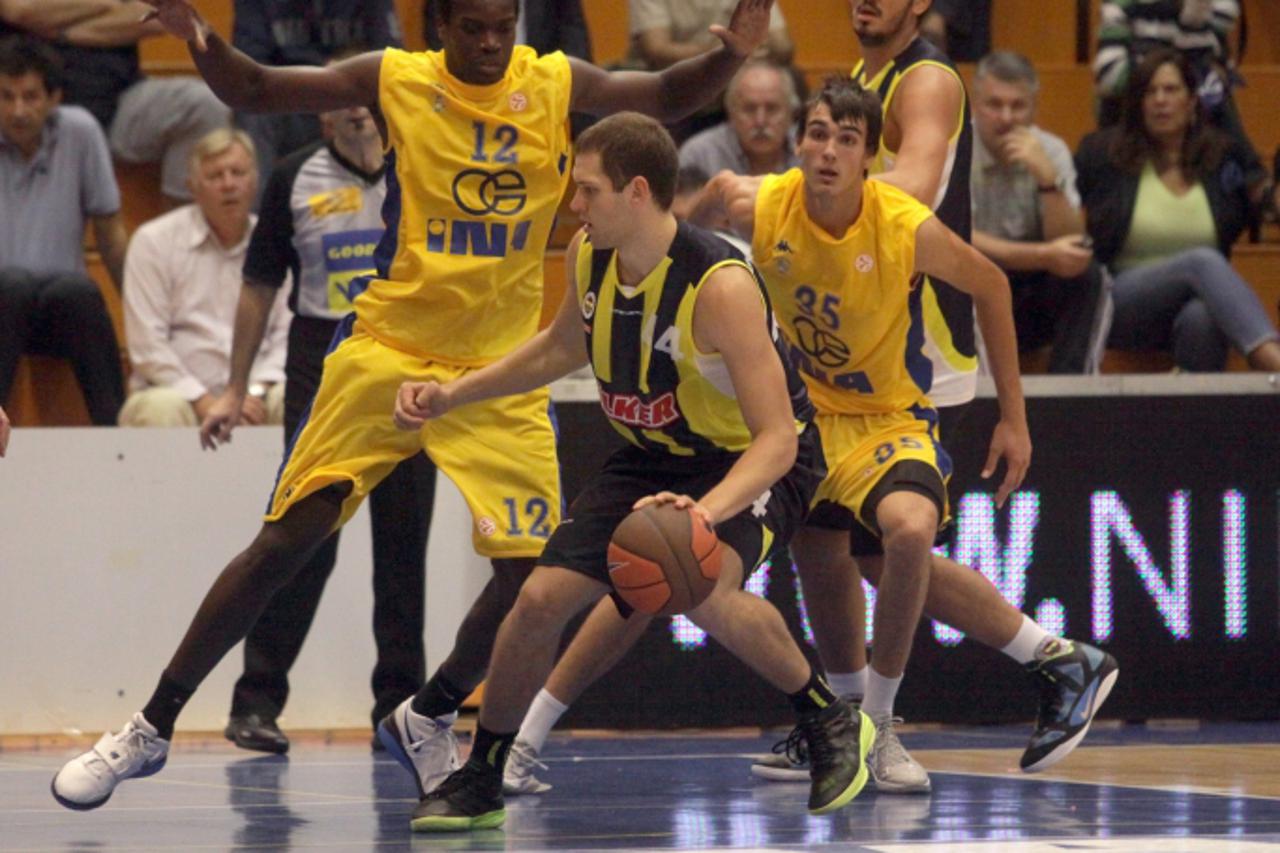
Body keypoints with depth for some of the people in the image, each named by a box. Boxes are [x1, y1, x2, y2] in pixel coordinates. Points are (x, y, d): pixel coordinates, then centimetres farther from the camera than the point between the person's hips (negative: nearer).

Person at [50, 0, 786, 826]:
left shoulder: (556, 84, -1)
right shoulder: (395, 80, -6)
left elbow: (664, 97, 7)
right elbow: (254, 90, -4)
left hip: (501, 369, 2)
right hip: (387, 351, -2)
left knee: (534, 567, -7)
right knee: (285, 542, -7)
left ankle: (428, 719, 19)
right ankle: (151, 727, 3)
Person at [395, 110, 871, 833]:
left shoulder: (721, 285, -32)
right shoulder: (589, 257, -9)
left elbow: (777, 437, -34)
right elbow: (563, 347, 15)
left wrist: (706, 510, -50)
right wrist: (452, 396, 12)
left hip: (755, 461, -7)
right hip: (654, 455, 7)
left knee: (704, 591, -34)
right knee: (543, 597, -6)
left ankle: (832, 724, -10)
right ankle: (481, 779, 14)